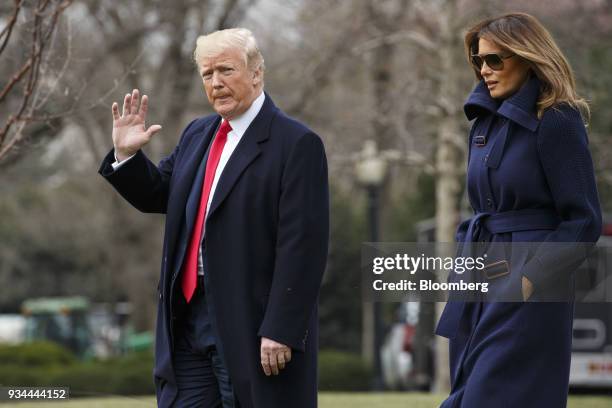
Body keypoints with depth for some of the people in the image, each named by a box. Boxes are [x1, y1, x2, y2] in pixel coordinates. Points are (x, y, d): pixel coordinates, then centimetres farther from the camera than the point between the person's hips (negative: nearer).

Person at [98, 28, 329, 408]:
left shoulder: (297, 144, -10)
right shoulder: (197, 134, 14)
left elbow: (302, 246, -15)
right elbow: (158, 195, 25)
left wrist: (281, 331, -20)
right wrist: (126, 154, 5)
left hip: (251, 326, -7)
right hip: (187, 318, 7)